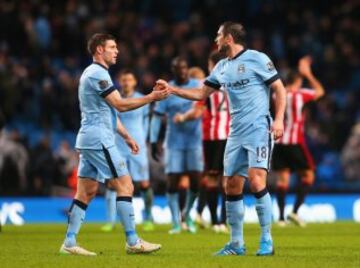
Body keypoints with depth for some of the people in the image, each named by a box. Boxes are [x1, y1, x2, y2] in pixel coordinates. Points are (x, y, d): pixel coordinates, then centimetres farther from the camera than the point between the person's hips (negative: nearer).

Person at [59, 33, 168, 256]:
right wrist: (152, 97, -13)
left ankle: (70, 243, 5)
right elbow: (120, 105, -16)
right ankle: (133, 242, -7)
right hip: (99, 140, -10)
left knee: (87, 192, 8)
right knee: (125, 186, -8)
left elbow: (110, 111, 25)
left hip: (89, 140, 10)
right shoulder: (97, 74, -13)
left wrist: (127, 136, 24)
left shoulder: (95, 73, 21)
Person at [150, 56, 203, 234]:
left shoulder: (198, 86, 1)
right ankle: (175, 223, 6)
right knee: (172, 183, -4)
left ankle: (187, 214, 20)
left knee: (196, 181, -6)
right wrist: (153, 142, -2)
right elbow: (156, 117, 3)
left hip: (195, 141, 0)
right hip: (174, 143, 0)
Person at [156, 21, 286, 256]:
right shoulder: (222, 67, 14)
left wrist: (279, 119, -15)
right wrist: (172, 89, 13)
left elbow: (280, 89, -5)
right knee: (232, 186, 3)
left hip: (259, 129, -7)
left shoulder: (257, 59, -6)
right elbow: (201, 94, 22)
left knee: (256, 181, -17)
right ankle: (236, 244, 11)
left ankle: (267, 241, -9)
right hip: (236, 133, 7)